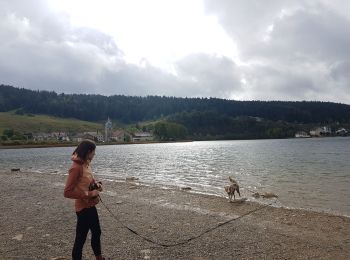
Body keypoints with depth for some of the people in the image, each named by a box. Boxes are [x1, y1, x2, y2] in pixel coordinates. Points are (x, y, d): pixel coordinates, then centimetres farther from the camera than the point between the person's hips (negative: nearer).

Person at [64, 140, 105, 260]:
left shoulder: (86, 164, 3)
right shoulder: (76, 167, -24)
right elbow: (67, 192, -27)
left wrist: (97, 184, 0)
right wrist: (89, 194, -24)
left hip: (91, 206, 10)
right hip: (83, 208, -10)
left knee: (97, 232, 24)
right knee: (80, 238, 4)